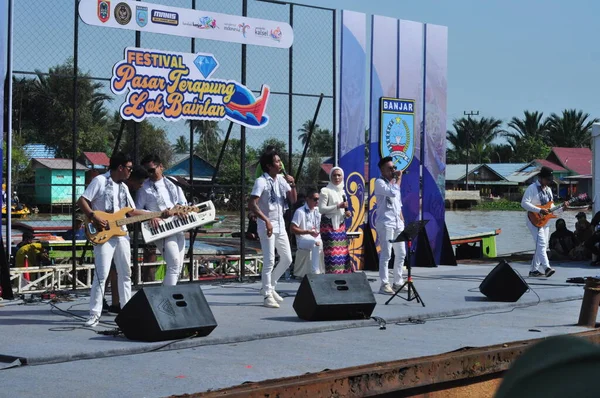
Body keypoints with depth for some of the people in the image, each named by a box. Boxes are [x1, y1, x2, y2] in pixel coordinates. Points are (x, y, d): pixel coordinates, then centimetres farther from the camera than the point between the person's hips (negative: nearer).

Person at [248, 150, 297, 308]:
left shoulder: (282, 180, 8)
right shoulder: (261, 181, -13)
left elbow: (293, 200, 11)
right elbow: (251, 204, -22)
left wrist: (293, 185, -6)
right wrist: (266, 220, -27)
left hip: (280, 225, 7)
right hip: (267, 225, -7)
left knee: (287, 259, 11)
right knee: (269, 261, -7)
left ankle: (269, 286, 26)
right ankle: (267, 296, 0)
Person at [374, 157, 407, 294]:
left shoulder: (394, 182, 19)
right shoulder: (379, 182, -7)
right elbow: (393, 193, -24)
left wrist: (402, 219, 15)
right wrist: (399, 178, -10)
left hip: (398, 223, 8)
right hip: (385, 223, -8)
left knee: (401, 254, 10)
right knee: (386, 255, -10)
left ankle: (398, 283, 18)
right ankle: (384, 285, -7)